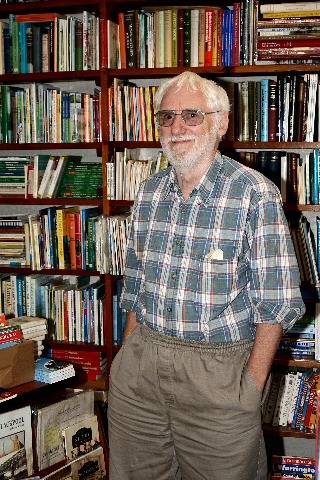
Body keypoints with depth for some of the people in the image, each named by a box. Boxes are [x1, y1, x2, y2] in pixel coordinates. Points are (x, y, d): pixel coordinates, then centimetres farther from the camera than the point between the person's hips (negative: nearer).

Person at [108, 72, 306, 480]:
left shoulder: (255, 194, -11)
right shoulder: (149, 192, 6)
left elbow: (275, 301, -11)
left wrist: (253, 384, -14)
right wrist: (131, 350, 11)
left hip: (219, 375, -5)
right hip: (140, 366, 5)